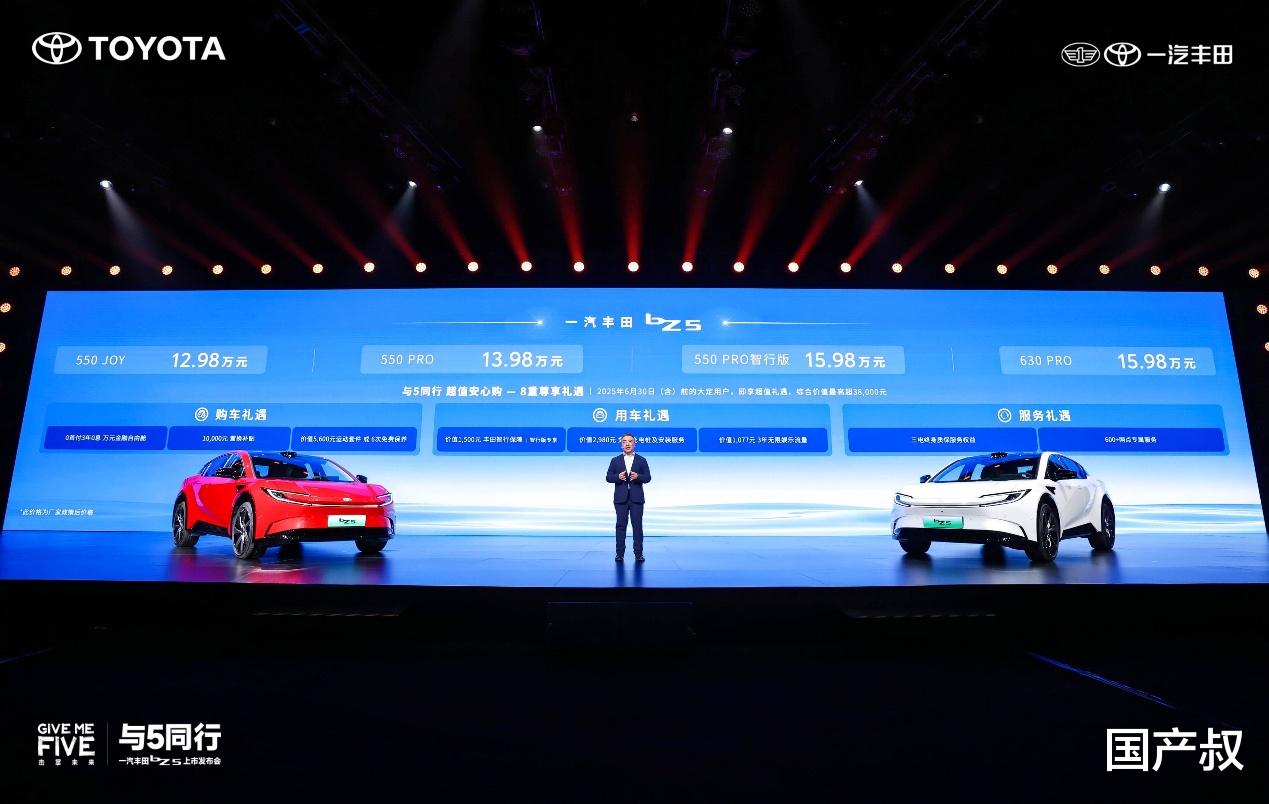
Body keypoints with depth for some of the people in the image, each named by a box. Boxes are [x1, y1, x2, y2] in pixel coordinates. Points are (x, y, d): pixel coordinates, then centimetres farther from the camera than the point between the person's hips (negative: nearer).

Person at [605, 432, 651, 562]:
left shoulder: (642, 460, 9)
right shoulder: (615, 461, 10)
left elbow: (648, 478, 2)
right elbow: (608, 477, 4)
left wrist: (638, 476, -17)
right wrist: (618, 476, -16)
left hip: (636, 498, -1)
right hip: (621, 498, 1)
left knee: (638, 525, -1)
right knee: (621, 525, 1)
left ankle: (638, 554, 4)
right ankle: (620, 554, 5)